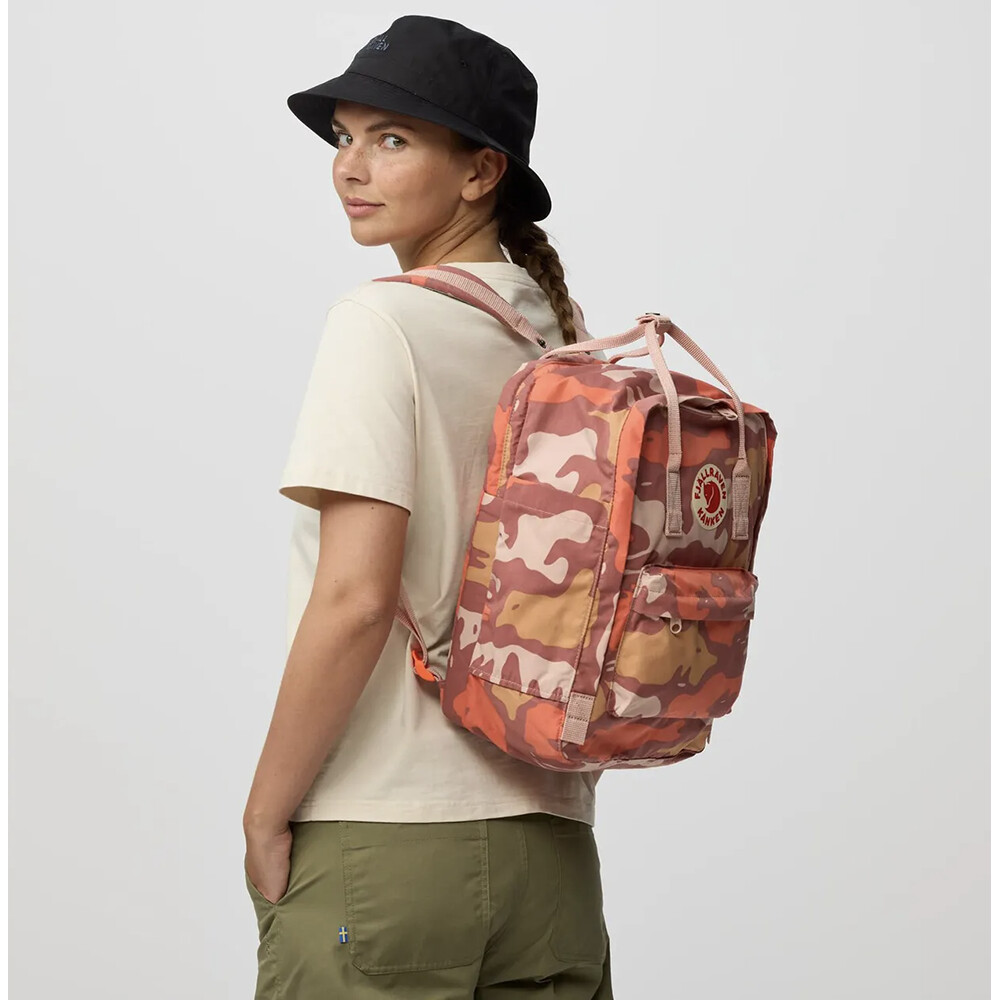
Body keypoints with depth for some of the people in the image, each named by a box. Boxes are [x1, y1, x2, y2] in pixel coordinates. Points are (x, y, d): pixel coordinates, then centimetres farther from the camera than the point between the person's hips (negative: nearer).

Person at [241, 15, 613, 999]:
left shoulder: (380, 323, -10)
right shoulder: (570, 342, 9)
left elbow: (356, 597, -18)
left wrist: (265, 816, -9)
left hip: (378, 844, -6)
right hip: (550, 846, 6)